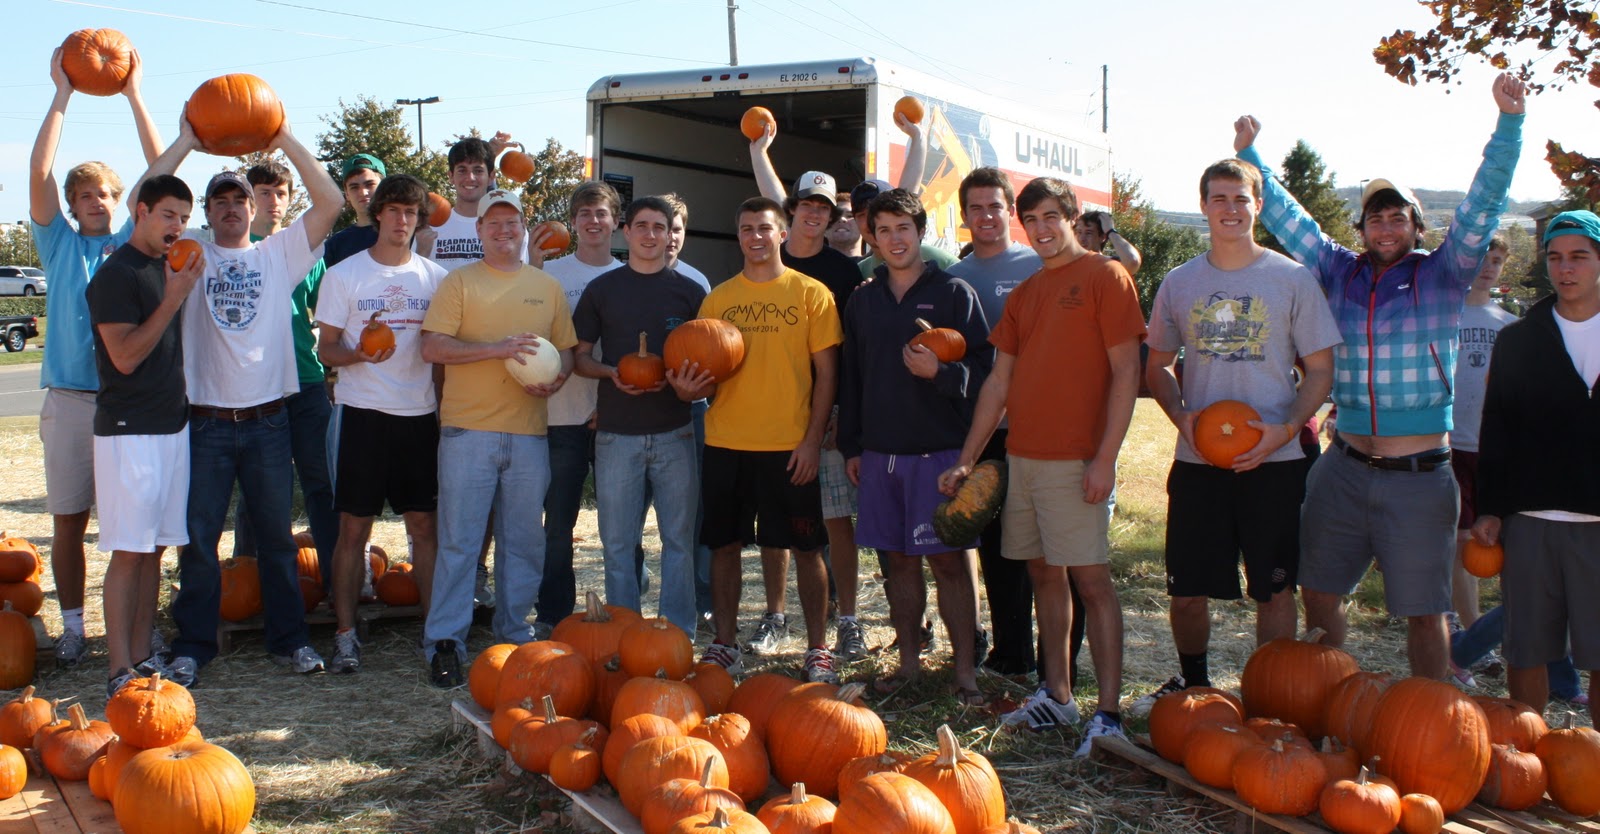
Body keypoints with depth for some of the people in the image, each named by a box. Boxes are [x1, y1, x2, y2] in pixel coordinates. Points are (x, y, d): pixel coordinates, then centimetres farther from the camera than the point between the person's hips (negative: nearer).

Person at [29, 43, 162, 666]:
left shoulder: (134, 243, 10)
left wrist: (134, 96, -2)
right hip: (69, 397, 0)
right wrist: (62, 97, -4)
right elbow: (39, 175, -3)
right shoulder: (60, 244, 10)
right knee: (68, 520, 4)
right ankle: (73, 626, 14)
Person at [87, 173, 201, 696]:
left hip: (172, 423, 8)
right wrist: (173, 297, -19)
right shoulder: (116, 274, -11)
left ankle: (142, 655, 15)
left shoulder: (170, 266, 13)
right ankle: (120, 670, -1)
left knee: (154, 549, 9)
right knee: (128, 551, -6)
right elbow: (126, 356, -18)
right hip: (129, 430, -8)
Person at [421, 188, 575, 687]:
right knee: (459, 541, -2)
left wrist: (557, 379, -5)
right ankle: (445, 643, 4)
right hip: (468, 430, -3)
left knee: (524, 542, 9)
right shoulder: (459, 282, 4)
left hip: (529, 432, 3)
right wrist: (497, 349, -17)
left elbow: (565, 350, 18)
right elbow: (432, 348, -6)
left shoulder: (547, 287, 14)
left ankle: (514, 635, 21)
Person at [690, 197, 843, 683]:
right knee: (724, 544, 7)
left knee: (806, 547, 3)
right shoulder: (718, 298, 9)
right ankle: (724, 644, 19)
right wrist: (690, 388, -12)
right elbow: (706, 370, 11)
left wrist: (812, 440, -8)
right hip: (725, 443, 3)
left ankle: (818, 648, 15)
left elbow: (826, 373, -1)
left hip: (790, 446, -3)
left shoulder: (810, 293, 1)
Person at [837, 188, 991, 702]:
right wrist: (850, 446, 12)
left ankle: (966, 671, 4)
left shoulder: (954, 293, 0)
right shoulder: (863, 301, 13)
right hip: (879, 452, 4)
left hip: (940, 450, -4)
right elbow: (850, 378, 16)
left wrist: (940, 372, -24)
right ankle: (908, 662, 21)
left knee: (950, 561, -2)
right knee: (899, 560, 10)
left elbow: (983, 369, -5)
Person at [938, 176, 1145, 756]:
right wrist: (965, 461, 13)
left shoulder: (1105, 277, -2)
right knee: (1043, 575, 10)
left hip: (1074, 461, -7)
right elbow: (999, 383, 17)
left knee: (1090, 578, -7)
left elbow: (1126, 371, -8)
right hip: (1022, 457, 7)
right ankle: (1056, 697, 19)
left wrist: (1105, 458, -15)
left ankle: (1109, 714, -5)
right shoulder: (1023, 295, 17)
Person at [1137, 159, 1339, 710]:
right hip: (1196, 460, 2)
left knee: (1273, 588, 4)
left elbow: (1320, 370, 1)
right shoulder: (1180, 283, 8)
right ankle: (1192, 683, 30)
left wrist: (1286, 428, -15)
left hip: (1273, 462, -2)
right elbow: (1158, 367, 15)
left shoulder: (1292, 280, 1)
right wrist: (1180, 415, -5)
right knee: (1186, 589, 6)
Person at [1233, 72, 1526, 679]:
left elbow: (1484, 202, -9)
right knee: (1317, 593, 11)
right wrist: (1247, 153, 14)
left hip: (1418, 475, -3)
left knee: (1423, 610, 3)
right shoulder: (1339, 273, 8)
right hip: (1344, 470, 4)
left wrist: (1510, 120, -19)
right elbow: (1283, 214, 14)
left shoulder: (1442, 275, 0)